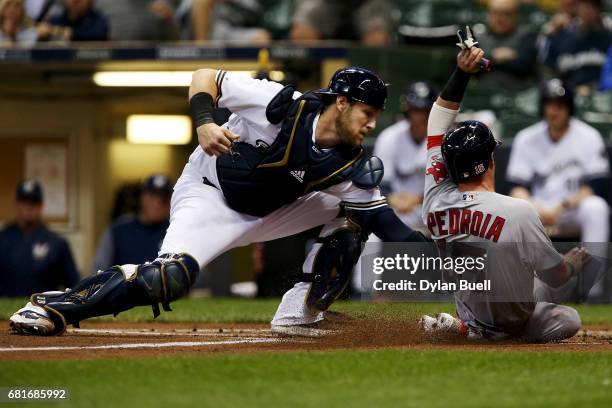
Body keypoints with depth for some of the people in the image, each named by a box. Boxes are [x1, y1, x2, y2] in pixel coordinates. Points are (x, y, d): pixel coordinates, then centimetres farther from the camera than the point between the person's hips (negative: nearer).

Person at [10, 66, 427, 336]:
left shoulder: (352, 166, -10)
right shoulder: (283, 105, -23)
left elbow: (386, 222, -14)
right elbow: (205, 77, -15)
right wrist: (204, 124, -33)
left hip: (269, 213, 6)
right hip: (209, 194, -6)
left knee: (352, 216, -2)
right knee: (170, 276, -31)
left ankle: (298, 314, -1)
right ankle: (51, 308, -23)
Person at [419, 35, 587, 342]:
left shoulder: (436, 200, -14)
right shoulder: (518, 212, -29)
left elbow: (437, 126, -2)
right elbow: (556, 277, -15)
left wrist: (461, 74, -3)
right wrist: (576, 261, 8)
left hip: (470, 311, 7)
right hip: (513, 324, -7)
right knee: (569, 318, 22)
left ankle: (466, 325, 12)